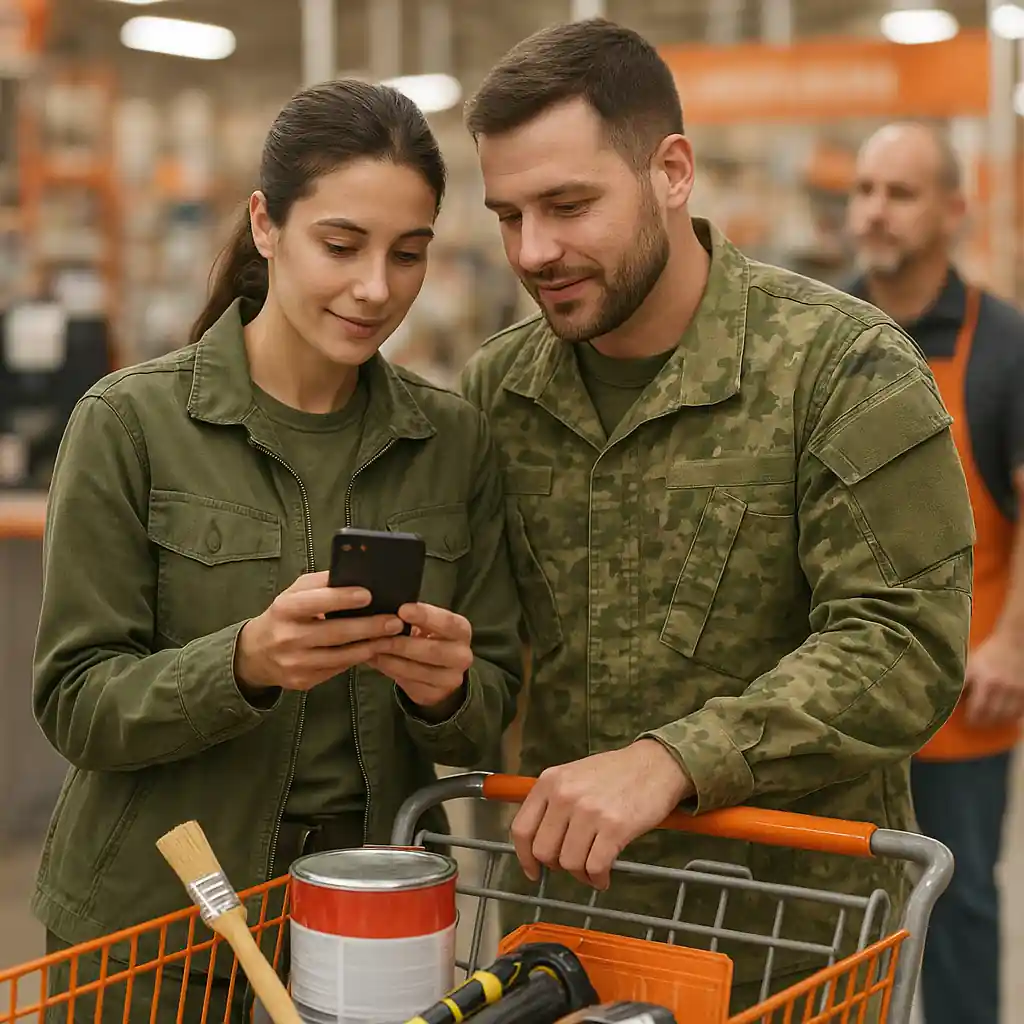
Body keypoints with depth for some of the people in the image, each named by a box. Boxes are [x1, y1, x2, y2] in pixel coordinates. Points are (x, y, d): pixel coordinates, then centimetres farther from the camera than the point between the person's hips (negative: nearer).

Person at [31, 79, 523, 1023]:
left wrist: (447, 691, -20)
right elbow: (75, 705, -11)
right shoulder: (131, 423, -11)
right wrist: (245, 663, -28)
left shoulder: (453, 440, -1)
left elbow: (489, 712, 2)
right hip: (155, 926, -3)